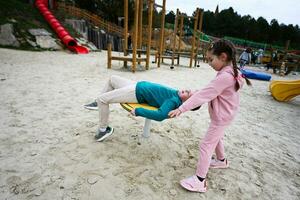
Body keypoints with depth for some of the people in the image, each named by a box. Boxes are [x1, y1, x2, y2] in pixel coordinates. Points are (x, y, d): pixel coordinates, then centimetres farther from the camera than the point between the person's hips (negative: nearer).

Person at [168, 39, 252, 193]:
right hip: (222, 115, 10)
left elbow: (203, 95, -35)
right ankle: (221, 160, 54)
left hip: (220, 118, -10)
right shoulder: (231, 71, 1)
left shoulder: (224, 76, -30)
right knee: (216, 138, 30)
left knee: (205, 146, -4)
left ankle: (199, 181, 6)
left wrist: (181, 109, -35)